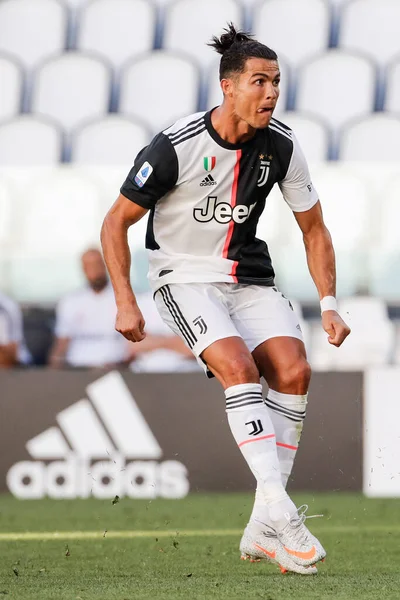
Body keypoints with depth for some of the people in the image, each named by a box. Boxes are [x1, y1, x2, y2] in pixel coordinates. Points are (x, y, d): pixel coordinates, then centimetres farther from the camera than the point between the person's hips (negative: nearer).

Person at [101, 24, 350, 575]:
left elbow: (313, 228, 8)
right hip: (185, 276, -4)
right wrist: (125, 302, -17)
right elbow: (115, 223, -9)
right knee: (239, 365, -29)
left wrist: (329, 303, -2)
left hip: (248, 276, 4)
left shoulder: (281, 146, -6)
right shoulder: (177, 146, -18)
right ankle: (280, 512, -33)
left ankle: (262, 530, -13)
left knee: (294, 369, -18)